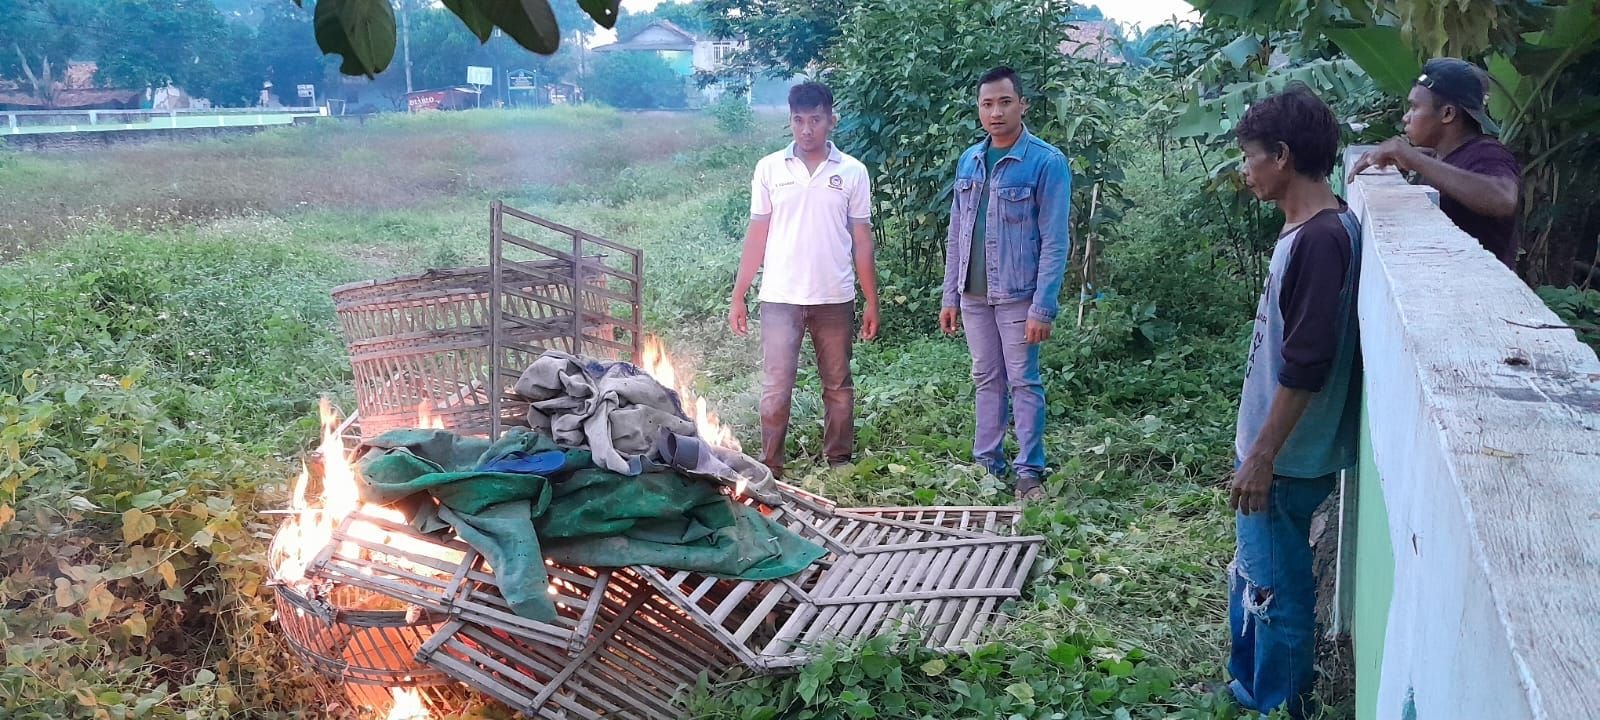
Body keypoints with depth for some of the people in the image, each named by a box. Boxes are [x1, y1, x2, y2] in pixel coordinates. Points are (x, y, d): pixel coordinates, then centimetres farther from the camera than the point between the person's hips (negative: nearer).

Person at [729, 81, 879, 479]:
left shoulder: (852, 172, 2)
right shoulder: (769, 168, 2)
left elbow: (861, 240, 5)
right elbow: (757, 236, 5)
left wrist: (872, 300, 3)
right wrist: (738, 296, 2)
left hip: (835, 299, 1)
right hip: (780, 299, -1)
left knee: (838, 386, 11)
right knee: (776, 388, -2)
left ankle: (840, 462, 23)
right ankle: (769, 468, 7)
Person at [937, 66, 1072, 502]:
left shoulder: (1046, 162, -9)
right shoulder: (969, 162, 8)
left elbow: (1055, 242, -12)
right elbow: (955, 235, 12)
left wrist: (1043, 308, -17)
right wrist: (950, 296, 9)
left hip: (1018, 296, -5)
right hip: (973, 295, 5)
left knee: (1023, 383, 1)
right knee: (987, 380, 13)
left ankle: (1029, 472, 9)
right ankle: (986, 463, 22)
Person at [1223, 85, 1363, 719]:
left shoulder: (1321, 237, -22)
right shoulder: (1307, 230, 8)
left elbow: (1307, 364, -25)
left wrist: (1262, 457, -21)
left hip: (1286, 460, -10)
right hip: (1270, 447, 10)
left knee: (1276, 592, 5)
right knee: (1253, 578, 22)